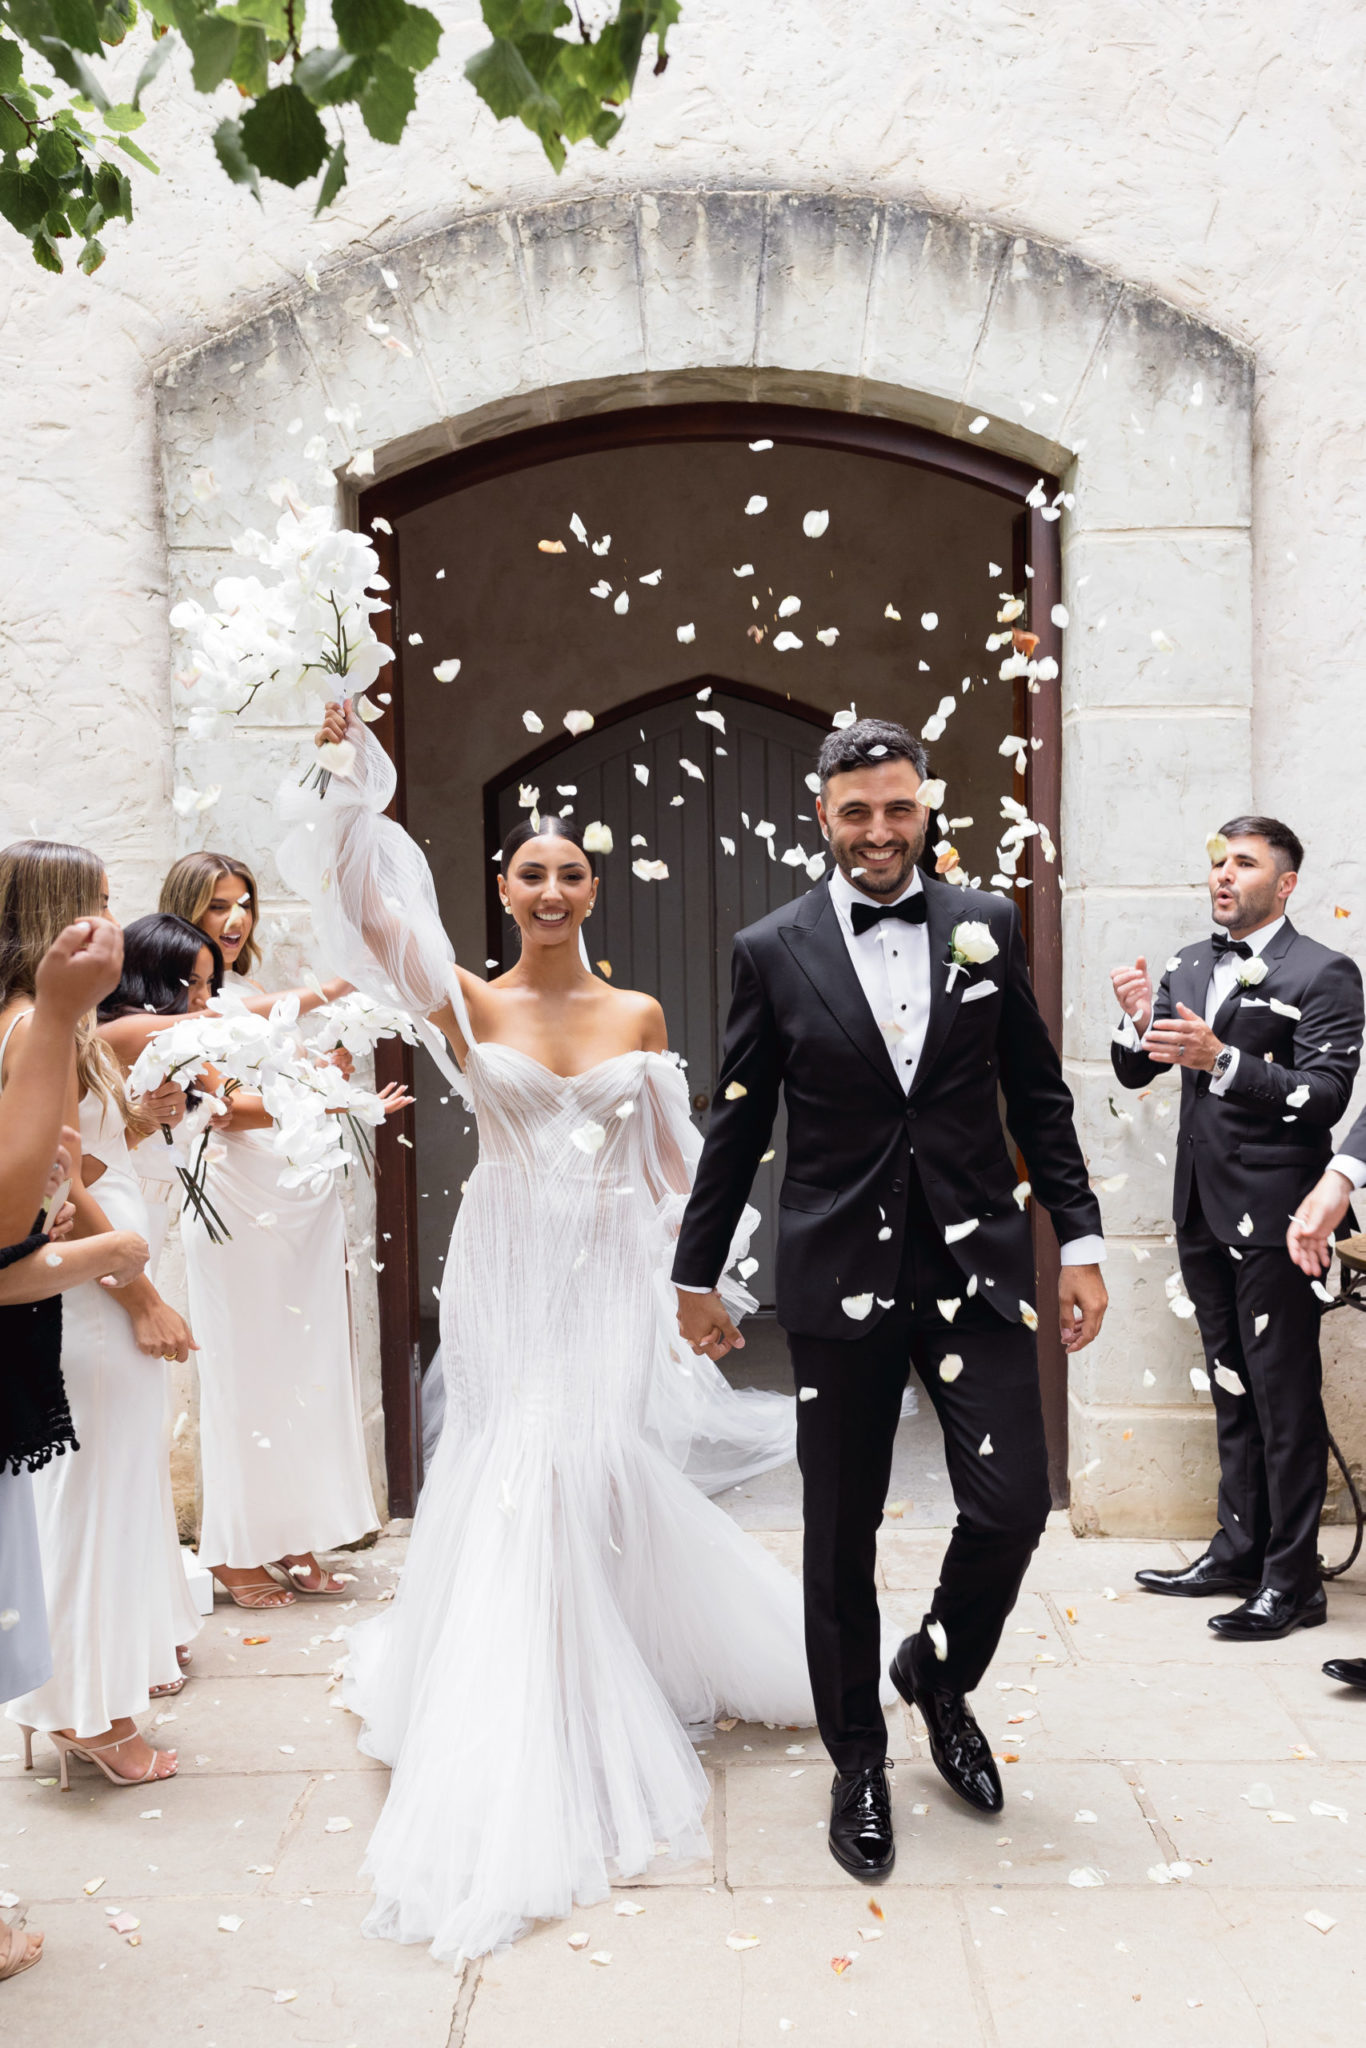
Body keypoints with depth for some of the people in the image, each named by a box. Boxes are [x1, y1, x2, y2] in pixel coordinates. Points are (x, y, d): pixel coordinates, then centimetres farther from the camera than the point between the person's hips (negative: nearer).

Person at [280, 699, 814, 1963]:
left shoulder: (640, 1017, 3)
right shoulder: (469, 1004, -3)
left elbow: (671, 1160, 9)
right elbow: (371, 908, -16)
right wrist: (352, 770, -25)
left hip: (614, 1276, 1)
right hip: (508, 1274, -1)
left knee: (588, 1471, -1)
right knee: (521, 1477, 2)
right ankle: (531, 1735, 25)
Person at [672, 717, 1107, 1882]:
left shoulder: (987, 928, 3)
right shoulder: (773, 951, -1)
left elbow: (1039, 1096, 8)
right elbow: (738, 1126, 4)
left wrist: (1081, 1238, 4)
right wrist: (696, 1272, 8)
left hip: (977, 1265, 1)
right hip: (840, 1280, -1)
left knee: (1012, 1505, -3)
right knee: (841, 1537, 9)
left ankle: (939, 1674, 30)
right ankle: (859, 1761, 31)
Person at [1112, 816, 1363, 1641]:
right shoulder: (1191, 965, 13)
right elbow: (1137, 1072, 12)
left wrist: (1220, 1059, -26)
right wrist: (1140, 1021, -9)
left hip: (1271, 1214, -7)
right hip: (1204, 1208, 7)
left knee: (1286, 1397, -1)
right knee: (1232, 1388, 16)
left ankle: (1293, 1579, 9)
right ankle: (1239, 1549, 27)